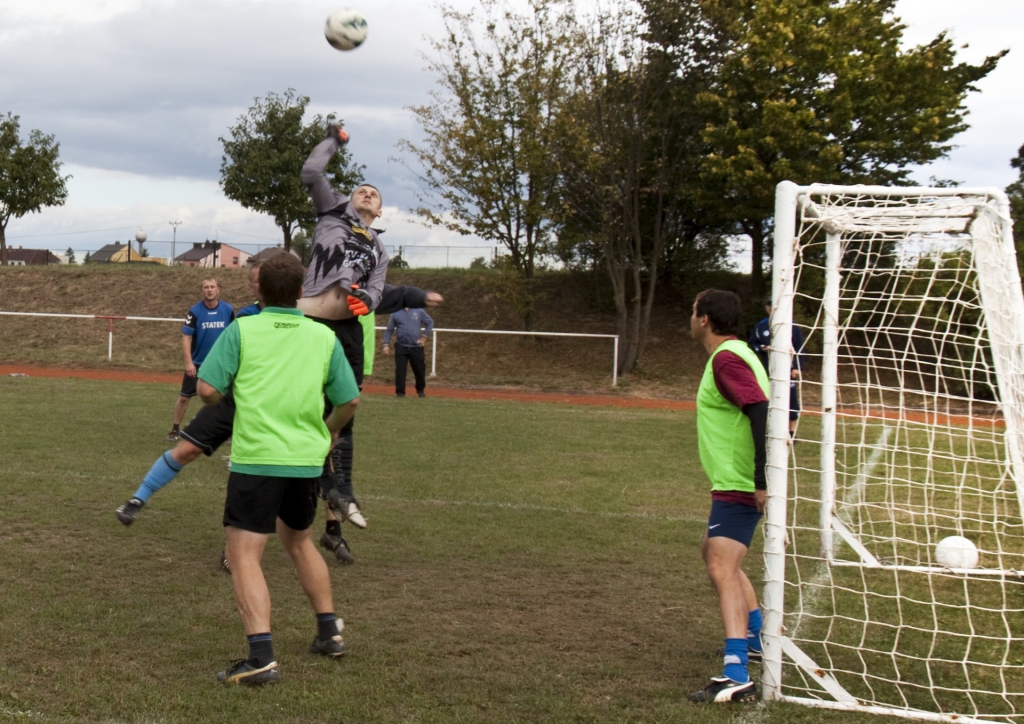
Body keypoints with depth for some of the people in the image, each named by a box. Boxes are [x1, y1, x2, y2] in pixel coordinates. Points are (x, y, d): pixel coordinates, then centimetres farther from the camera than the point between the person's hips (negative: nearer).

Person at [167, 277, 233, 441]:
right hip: (197, 363, -1)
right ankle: (175, 430, 21)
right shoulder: (195, 311, -12)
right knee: (184, 397, 5)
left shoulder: (228, 310, -6)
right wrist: (188, 362, -19)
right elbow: (186, 337, -11)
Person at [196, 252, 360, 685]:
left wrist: (229, 402, 16)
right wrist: (329, 430, 32)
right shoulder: (324, 337, 8)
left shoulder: (241, 330, -1)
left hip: (256, 458, -5)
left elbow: (208, 389, -7)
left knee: (243, 554, -4)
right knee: (298, 539, 27)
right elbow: (349, 401, 12)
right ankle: (329, 632, 33)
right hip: (308, 459, 5)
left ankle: (261, 657, -18)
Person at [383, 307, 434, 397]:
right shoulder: (396, 313, 3)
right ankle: (400, 392, 5)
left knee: (419, 369, 7)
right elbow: (389, 330, 6)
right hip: (401, 346, 0)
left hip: (416, 347, 0)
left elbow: (430, 322, 9)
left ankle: (420, 390, 26)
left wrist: (424, 336, 1)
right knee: (400, 370, -3)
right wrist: (386, 345, -2)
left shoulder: (419, 311, 2)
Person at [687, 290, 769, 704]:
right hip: (736, 483, 12)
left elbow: (761, 413, -28)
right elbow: (755, 411, 24)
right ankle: (758, 635, 42)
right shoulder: (730, 354, 16)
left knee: (722, 568, -21)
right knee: (714, 553, 29)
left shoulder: (726, 359, -17)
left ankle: (736, 676, -31)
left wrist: (762, 481, -32)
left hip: (738, 485, -12)